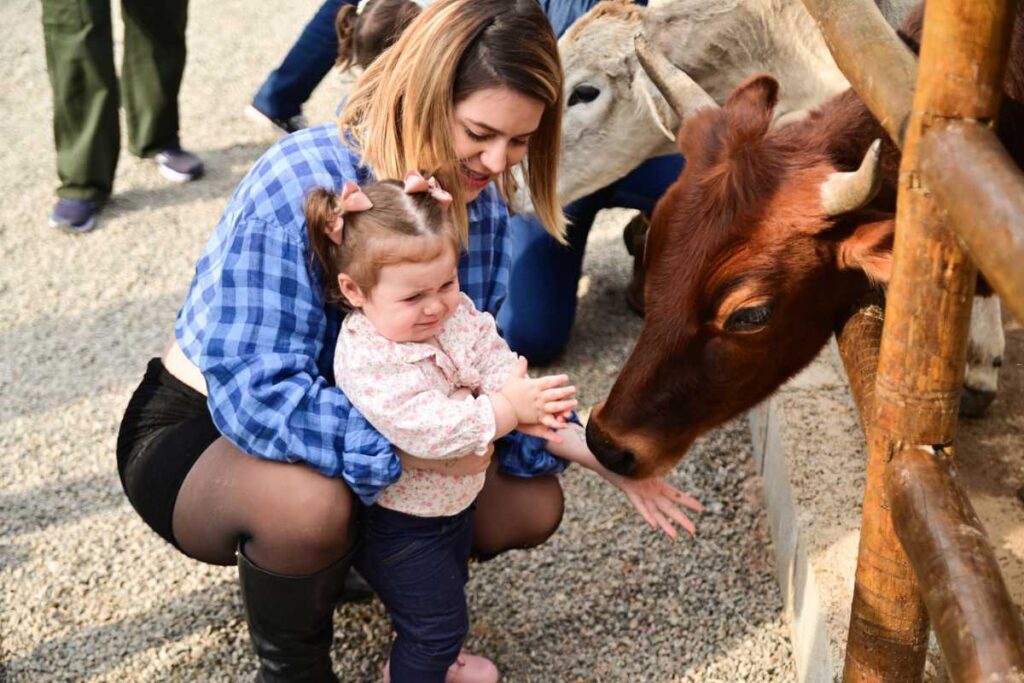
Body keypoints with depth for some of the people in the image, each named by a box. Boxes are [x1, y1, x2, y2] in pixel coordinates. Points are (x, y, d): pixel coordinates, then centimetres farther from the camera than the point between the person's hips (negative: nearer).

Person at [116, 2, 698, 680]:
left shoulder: (482, 199, -10)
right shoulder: (302, 185, -31)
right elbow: (254, 394, -36)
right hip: (201, 428, -6)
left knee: (532, 503, -3)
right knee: (308, 499, -39)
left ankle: (355, 552, 20)